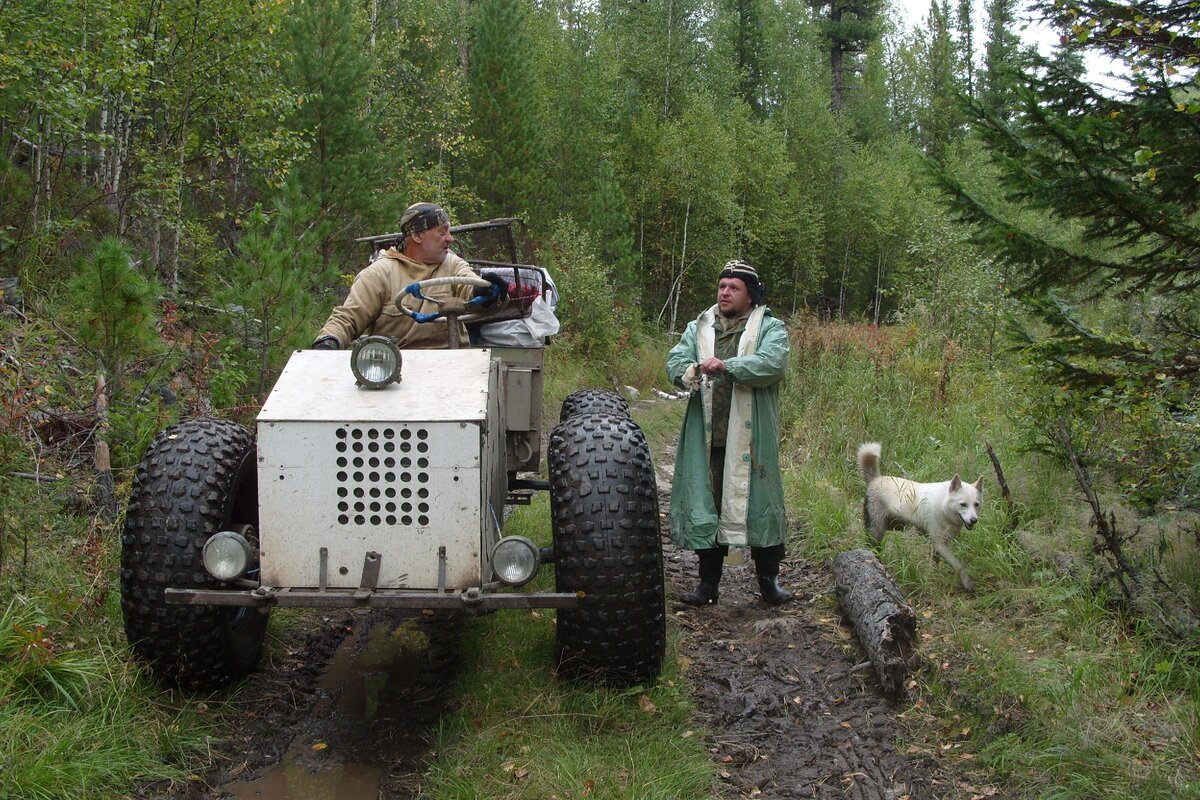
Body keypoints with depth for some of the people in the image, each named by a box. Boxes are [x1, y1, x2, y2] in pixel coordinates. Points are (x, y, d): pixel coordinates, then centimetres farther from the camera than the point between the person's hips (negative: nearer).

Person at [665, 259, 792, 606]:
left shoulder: (770, 328, 3)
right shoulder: (699, 328, 15)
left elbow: (773, 363, -16)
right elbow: (675, 360, 1)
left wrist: (727, 366, -26)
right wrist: (688, 372, -22)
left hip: (751, 439, -3)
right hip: (706, 438, 3)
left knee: (758, 502, 1)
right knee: (705, 505, 7)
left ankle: (768, 579, 15)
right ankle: (709, 581, 18)